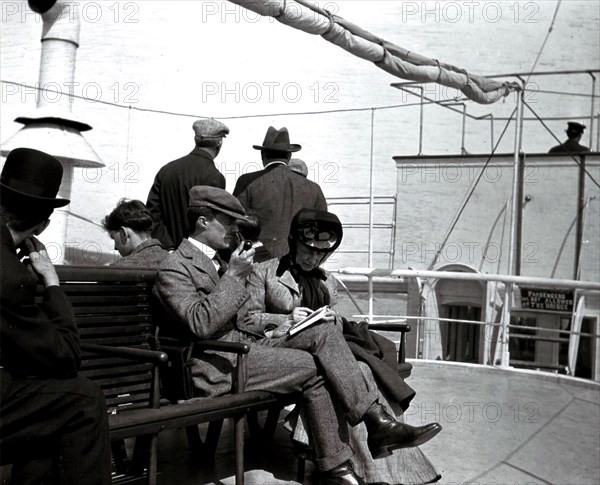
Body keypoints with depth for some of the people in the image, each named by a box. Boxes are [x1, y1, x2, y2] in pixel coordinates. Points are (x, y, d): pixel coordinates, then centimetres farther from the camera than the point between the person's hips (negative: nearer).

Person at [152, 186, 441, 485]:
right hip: (217, 365, -9)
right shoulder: (175, 267, -8)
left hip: (245, 341, 9)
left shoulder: (212, 261, 23)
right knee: (316, 367, -20)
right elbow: (201, 324, -22)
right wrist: (233, 275, -19)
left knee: (326, 332, -12)